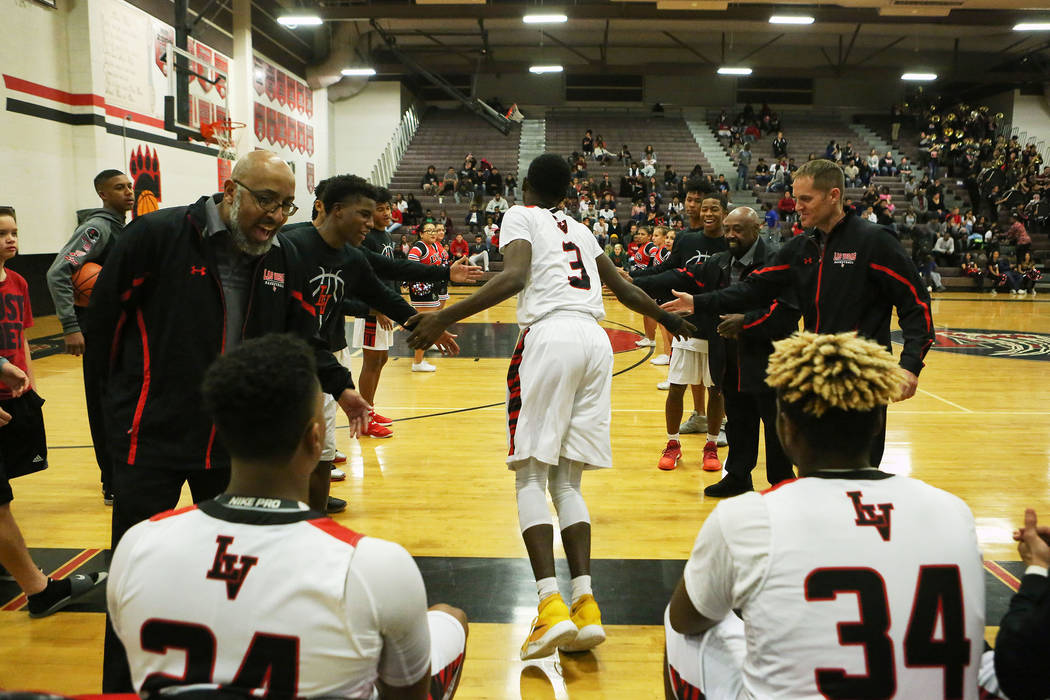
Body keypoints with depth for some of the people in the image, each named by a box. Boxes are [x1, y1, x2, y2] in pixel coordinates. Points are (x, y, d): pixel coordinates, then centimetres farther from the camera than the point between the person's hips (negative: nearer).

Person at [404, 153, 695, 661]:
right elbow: (624, 289, 34)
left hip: (550, 336, -5)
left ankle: (551, 606, -12)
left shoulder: (520, 216, 9)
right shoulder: (580, 229, 27)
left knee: (531, 475, 0)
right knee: (567, 479, 10)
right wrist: (670, 320, 51)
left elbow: (513, 277, -10)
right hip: (595, 340, 6)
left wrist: (444, 318, -14)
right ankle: (585, 606, 1)